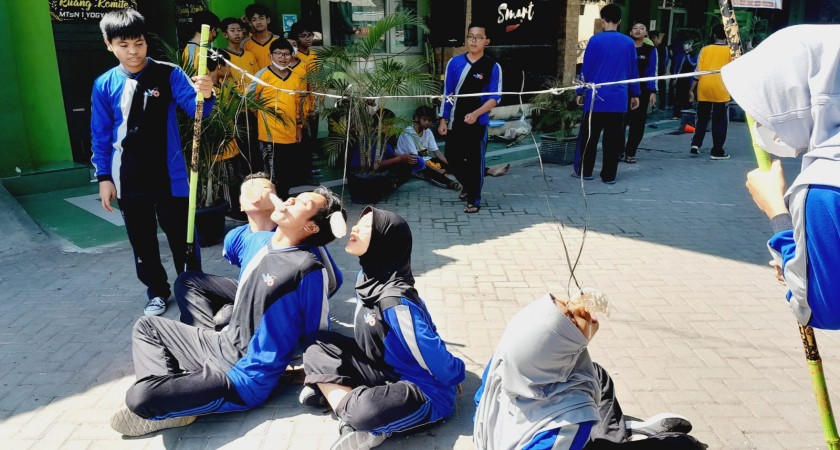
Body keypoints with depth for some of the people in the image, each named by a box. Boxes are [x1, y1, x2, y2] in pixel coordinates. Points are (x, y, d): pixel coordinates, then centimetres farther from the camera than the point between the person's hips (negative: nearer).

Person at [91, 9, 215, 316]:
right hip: (128, 181, 3)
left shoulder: (168, 74, -7)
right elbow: (100, 135, 4)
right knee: (142, 242, 15)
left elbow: (195, 109, -16)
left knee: (182, 237, 7)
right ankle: (157, 292, 33)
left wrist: (205, 95, -39)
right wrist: (103, 177, 2)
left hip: (169, 176, -2)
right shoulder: (104, 85, -1)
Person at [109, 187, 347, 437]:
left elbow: (317, 335, -11)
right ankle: (166, 393, 1)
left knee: (140, 397, -25)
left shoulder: (308, 270, -22)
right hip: (221, 345, 9)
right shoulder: (259, 245, 4)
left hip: (245, 379, -9)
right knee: (147, 326, 19)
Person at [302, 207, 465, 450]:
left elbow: (430, 350, -24)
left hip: (424, 392, -9)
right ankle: (352, 422, -9)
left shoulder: (394, 300, -29)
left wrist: (455, 377, -8)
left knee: (364, 410, -38)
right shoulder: (368, 276, -1)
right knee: (317, 349, 0)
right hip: (383, 369, 9)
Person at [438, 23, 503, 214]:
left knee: (475, 162, 1)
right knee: (453, 160, 10)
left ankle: (474, 200, 17)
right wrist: (443, 119, 4)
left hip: (478, 123, -3)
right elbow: (447, 93, 7)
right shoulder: (455, 62, 3)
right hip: (454, 121, 3)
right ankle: (468, 186, 39)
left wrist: (476, 113, -21)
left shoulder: (493, 67, -5)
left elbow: (495, 97, -7)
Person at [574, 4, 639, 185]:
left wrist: (580, 92, 5)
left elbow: (586, 69, -3)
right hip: (618, 98, 2)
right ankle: (609, 175, 9)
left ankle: (585, 171, 17)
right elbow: (633, 71, 10)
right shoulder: (629, 43, 4)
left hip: (596, 97, -2)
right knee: (613, 139, 6)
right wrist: (635, 94, 18)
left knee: (589, 136, 10)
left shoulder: (595, 40, -5)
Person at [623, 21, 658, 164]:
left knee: (638, 122, 2)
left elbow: (652, 72, 3)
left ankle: (630, 153, 10)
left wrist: (653, 92, -7)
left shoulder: (650, 50, 5)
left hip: (642, 90, 1)